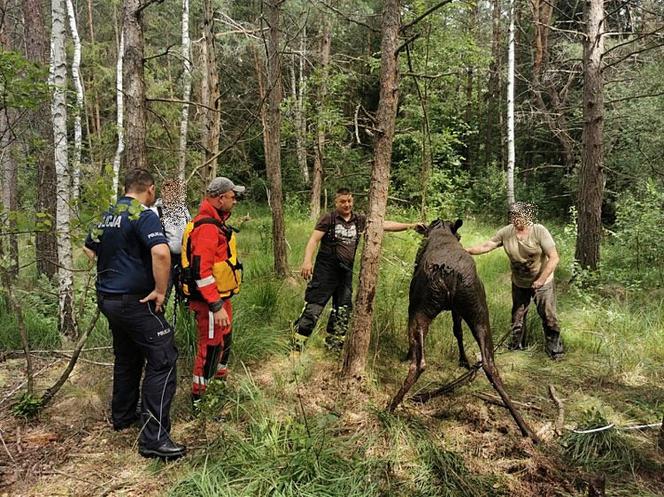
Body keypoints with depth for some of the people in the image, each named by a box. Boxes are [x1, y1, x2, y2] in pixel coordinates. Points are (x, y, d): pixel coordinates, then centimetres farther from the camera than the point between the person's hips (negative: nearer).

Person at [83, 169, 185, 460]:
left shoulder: (108, 215, 12)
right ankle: (154, 438, -8)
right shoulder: (143, 215, -14)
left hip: (108, 299, 9)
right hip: (135, 301, -9)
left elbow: (89, 249, 27)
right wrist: (161, 291, -20)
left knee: (127, 358, 23)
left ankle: (122, 416, 36)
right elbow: (161, 252, -31)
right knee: (162, 360, -6)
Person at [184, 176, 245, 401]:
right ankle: (198, 395, 14)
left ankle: (219, 374, 45)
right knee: (210, 345, 0)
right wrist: (216, 306, -30)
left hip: (220, 297, 10)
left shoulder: (216, 222, 12)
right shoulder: (207, 227, -22)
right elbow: (201, 271, -29)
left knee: (224, 339, 25)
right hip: (210, 300, -10)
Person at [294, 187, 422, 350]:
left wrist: (411, 225, -1)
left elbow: (385, 225, 6)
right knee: (314, 307, -10)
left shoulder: (360, 220, 8)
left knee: (343, 310, 11)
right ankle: (296, 343, -4)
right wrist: (307, 261, -22)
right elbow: (314, 240, -8)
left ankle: (334, 344, 25)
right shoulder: (328, 219, -3)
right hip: (326, 270, -5)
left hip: (346, 272, 5)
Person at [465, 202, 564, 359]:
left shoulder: (539, 231, -23)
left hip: (542, 282, -4)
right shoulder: (506, 232, -13)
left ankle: (554, 348, 21)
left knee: (548, 316, 3)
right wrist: (467, 250, -26)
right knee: (517, 315, 19)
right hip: (519, 283, 4)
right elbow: (486, 246, -11)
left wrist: (541, 280, -30)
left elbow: (554, 258, -25)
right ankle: (516, 344, 38)